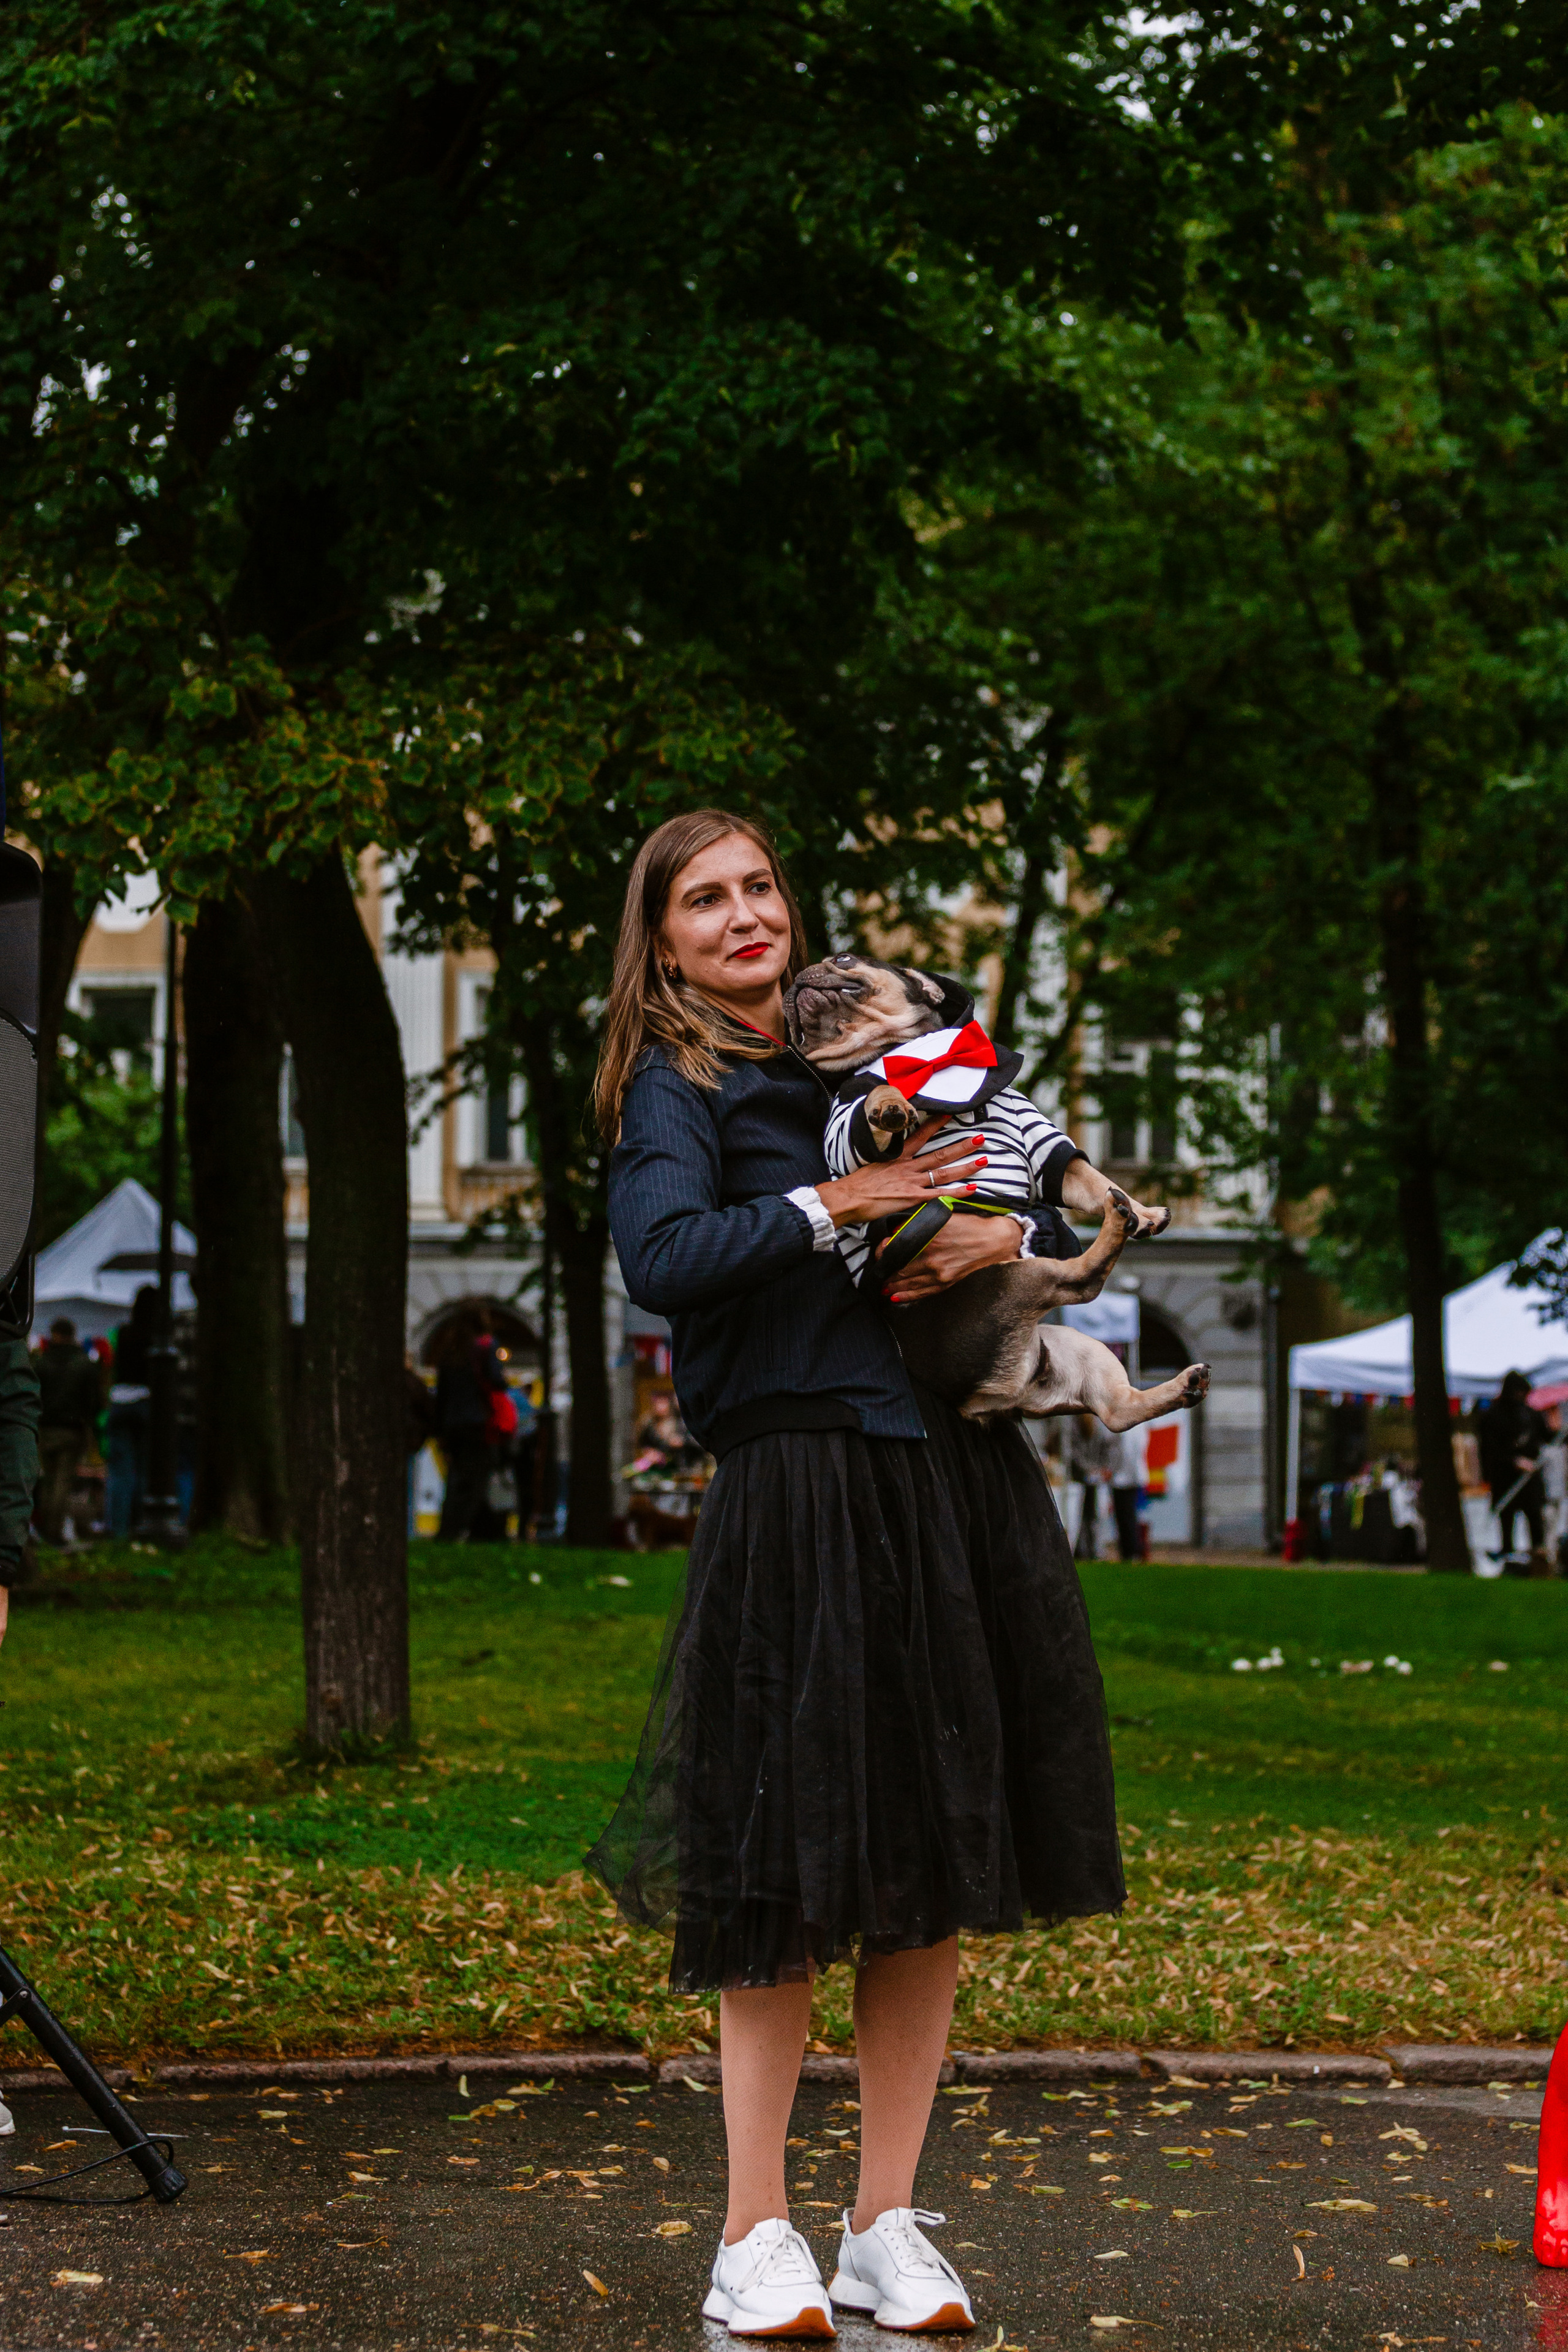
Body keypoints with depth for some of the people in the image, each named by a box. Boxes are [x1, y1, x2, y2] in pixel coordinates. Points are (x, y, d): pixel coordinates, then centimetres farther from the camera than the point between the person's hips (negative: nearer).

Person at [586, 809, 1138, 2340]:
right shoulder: (673, 1088, 2)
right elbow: (663, 1261, -16)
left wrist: (1001, 1233, -3)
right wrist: (839, 1206, -15)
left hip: (959, 1486, 6)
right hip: (800, 1499, -6)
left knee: (935, 1865, 7)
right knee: (792, 1873, -3)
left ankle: (887, 2229, 16)